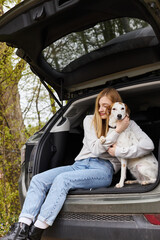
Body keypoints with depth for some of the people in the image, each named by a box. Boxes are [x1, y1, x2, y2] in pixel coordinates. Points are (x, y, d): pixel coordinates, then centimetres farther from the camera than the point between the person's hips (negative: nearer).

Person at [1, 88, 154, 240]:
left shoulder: (127, 124, 10)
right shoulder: (90, 120, 16)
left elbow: (148, 145, -5)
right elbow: (95, 149, 2)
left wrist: (119, 151, -10)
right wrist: (117, 131, -7)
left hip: (103, 169, -4)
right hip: (79, 164, 5)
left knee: (62, 180, -34)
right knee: (38, 180, -20)